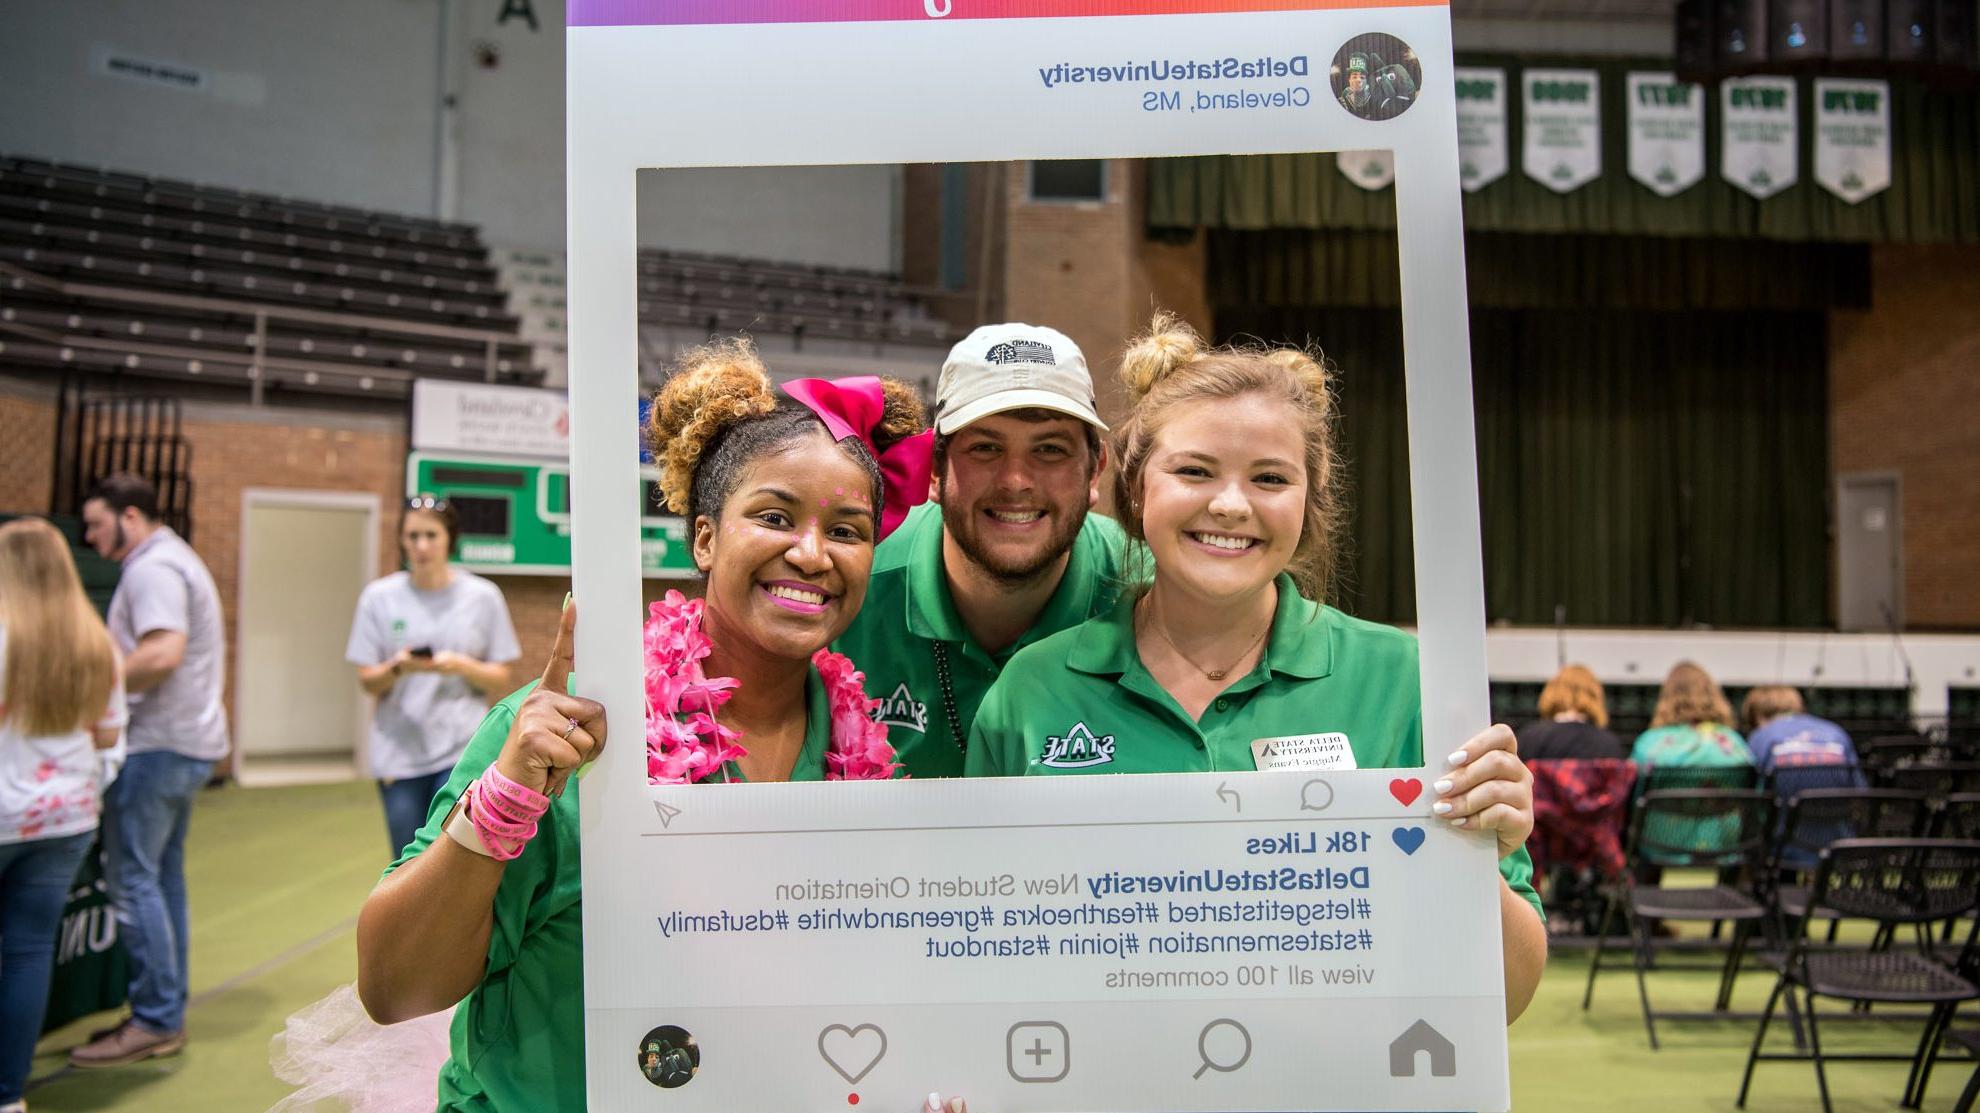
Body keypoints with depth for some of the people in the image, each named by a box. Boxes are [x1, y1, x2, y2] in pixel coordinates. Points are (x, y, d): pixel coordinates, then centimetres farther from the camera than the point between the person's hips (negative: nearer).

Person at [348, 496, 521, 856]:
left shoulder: (483, 596, 2)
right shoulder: (379, 597, 4)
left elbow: (501, 680, 4)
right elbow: (367, 682, 5)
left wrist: (460, 665, -15)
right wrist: (398, 668, -17)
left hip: (463, 749, -2)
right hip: (398, 751, 2)